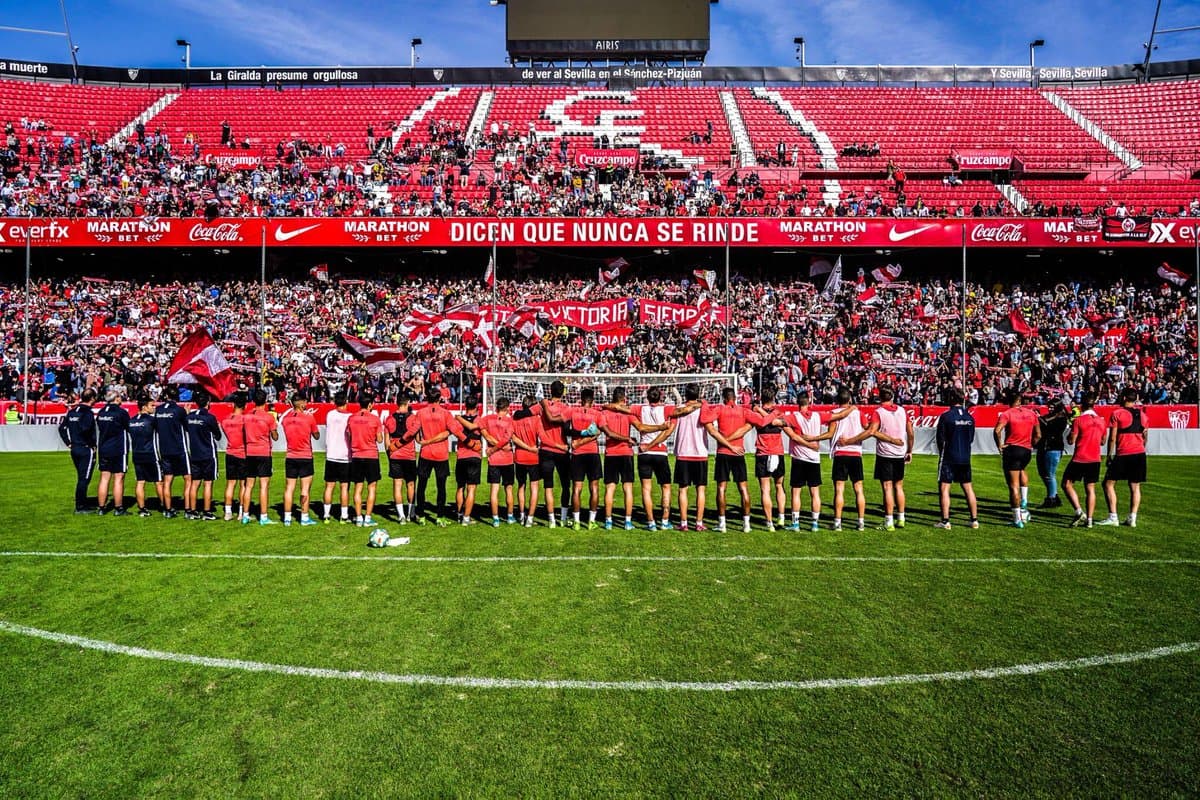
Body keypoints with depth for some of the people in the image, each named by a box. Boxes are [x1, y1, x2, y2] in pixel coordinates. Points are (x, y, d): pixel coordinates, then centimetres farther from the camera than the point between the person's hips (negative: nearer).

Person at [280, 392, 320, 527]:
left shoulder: (286, 418, 1)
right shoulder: (309, 418, -10)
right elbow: (317, 436, 1)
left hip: (290, 457, 4)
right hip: (305, 457, -4)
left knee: (289, 488, 8)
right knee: (305, 488, 3)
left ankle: (287, 517, 10)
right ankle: (304, 517, 5)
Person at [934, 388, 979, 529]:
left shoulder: (946, 416, -12)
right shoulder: (969, 417, 4)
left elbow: (940, 439, -7)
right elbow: (972, 438, 10)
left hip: (949, 458, -5)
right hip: (965, 458, 5)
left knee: (944, 488, 0)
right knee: (968, 488, 12)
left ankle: (945, 521, -2)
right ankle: (974, 520, 16)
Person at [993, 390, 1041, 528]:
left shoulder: (1006, 414, -7)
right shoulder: (1031, 413, 7)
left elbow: (997, 431, -22)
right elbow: (1038, 435, 9)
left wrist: (999, 446, -9)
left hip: (1011, 450, -5)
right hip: (1027, 450, 5)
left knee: (1014, 486, 0)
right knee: (1021, 471, 36)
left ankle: (1017, 519, 2)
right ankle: (1024, 502, 24)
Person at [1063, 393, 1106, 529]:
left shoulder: (1078, 420, -10)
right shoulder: (1101, 421, 7)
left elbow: (1071, 441, -10)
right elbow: (1102, 441, 16)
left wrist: (1069, 434, 9)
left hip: (1079, 459, -5)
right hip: (1095, 460, 5)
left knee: (1067, 484, 5)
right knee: (1090, 489, 8)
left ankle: (1079, 512, -9)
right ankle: (1089, 519, 6)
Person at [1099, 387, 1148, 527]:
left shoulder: (1117, 413, -7)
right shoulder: (1142, 414, 10)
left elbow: (1112, 438, -8)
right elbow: (1145, 436, 15)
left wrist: (1110, 455, -2)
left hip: (1123, 454, -5)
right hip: (1139, 453, 6)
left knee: (1108, 484, 3)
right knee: (1135, 487, 9)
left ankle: (1112, 517, -3)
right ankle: (1132, 518, 7)